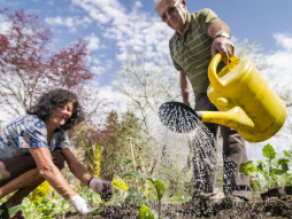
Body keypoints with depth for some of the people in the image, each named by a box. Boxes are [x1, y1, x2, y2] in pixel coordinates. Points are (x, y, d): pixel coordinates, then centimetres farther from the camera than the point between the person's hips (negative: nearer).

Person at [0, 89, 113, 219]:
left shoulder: (59, 134, -2)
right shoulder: (34, 124, -27)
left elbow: (74, 164, -12)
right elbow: (46, 168, -37)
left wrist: (92, 182, -32)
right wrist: (75, 200, -38)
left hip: (10, 168, 8)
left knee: (57, 160, -11)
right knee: (51, 160, -25)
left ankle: (12, 204, -2)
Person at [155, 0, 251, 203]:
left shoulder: (203, 16, -3)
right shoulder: (173, 44, 13)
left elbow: (218, 25, -28)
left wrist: (221, 36, -52)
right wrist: (186, 102, 15)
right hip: (203, 96, 5)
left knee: (232, 137, -16)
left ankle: (238, 194, -13)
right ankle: (204, 197, 1)